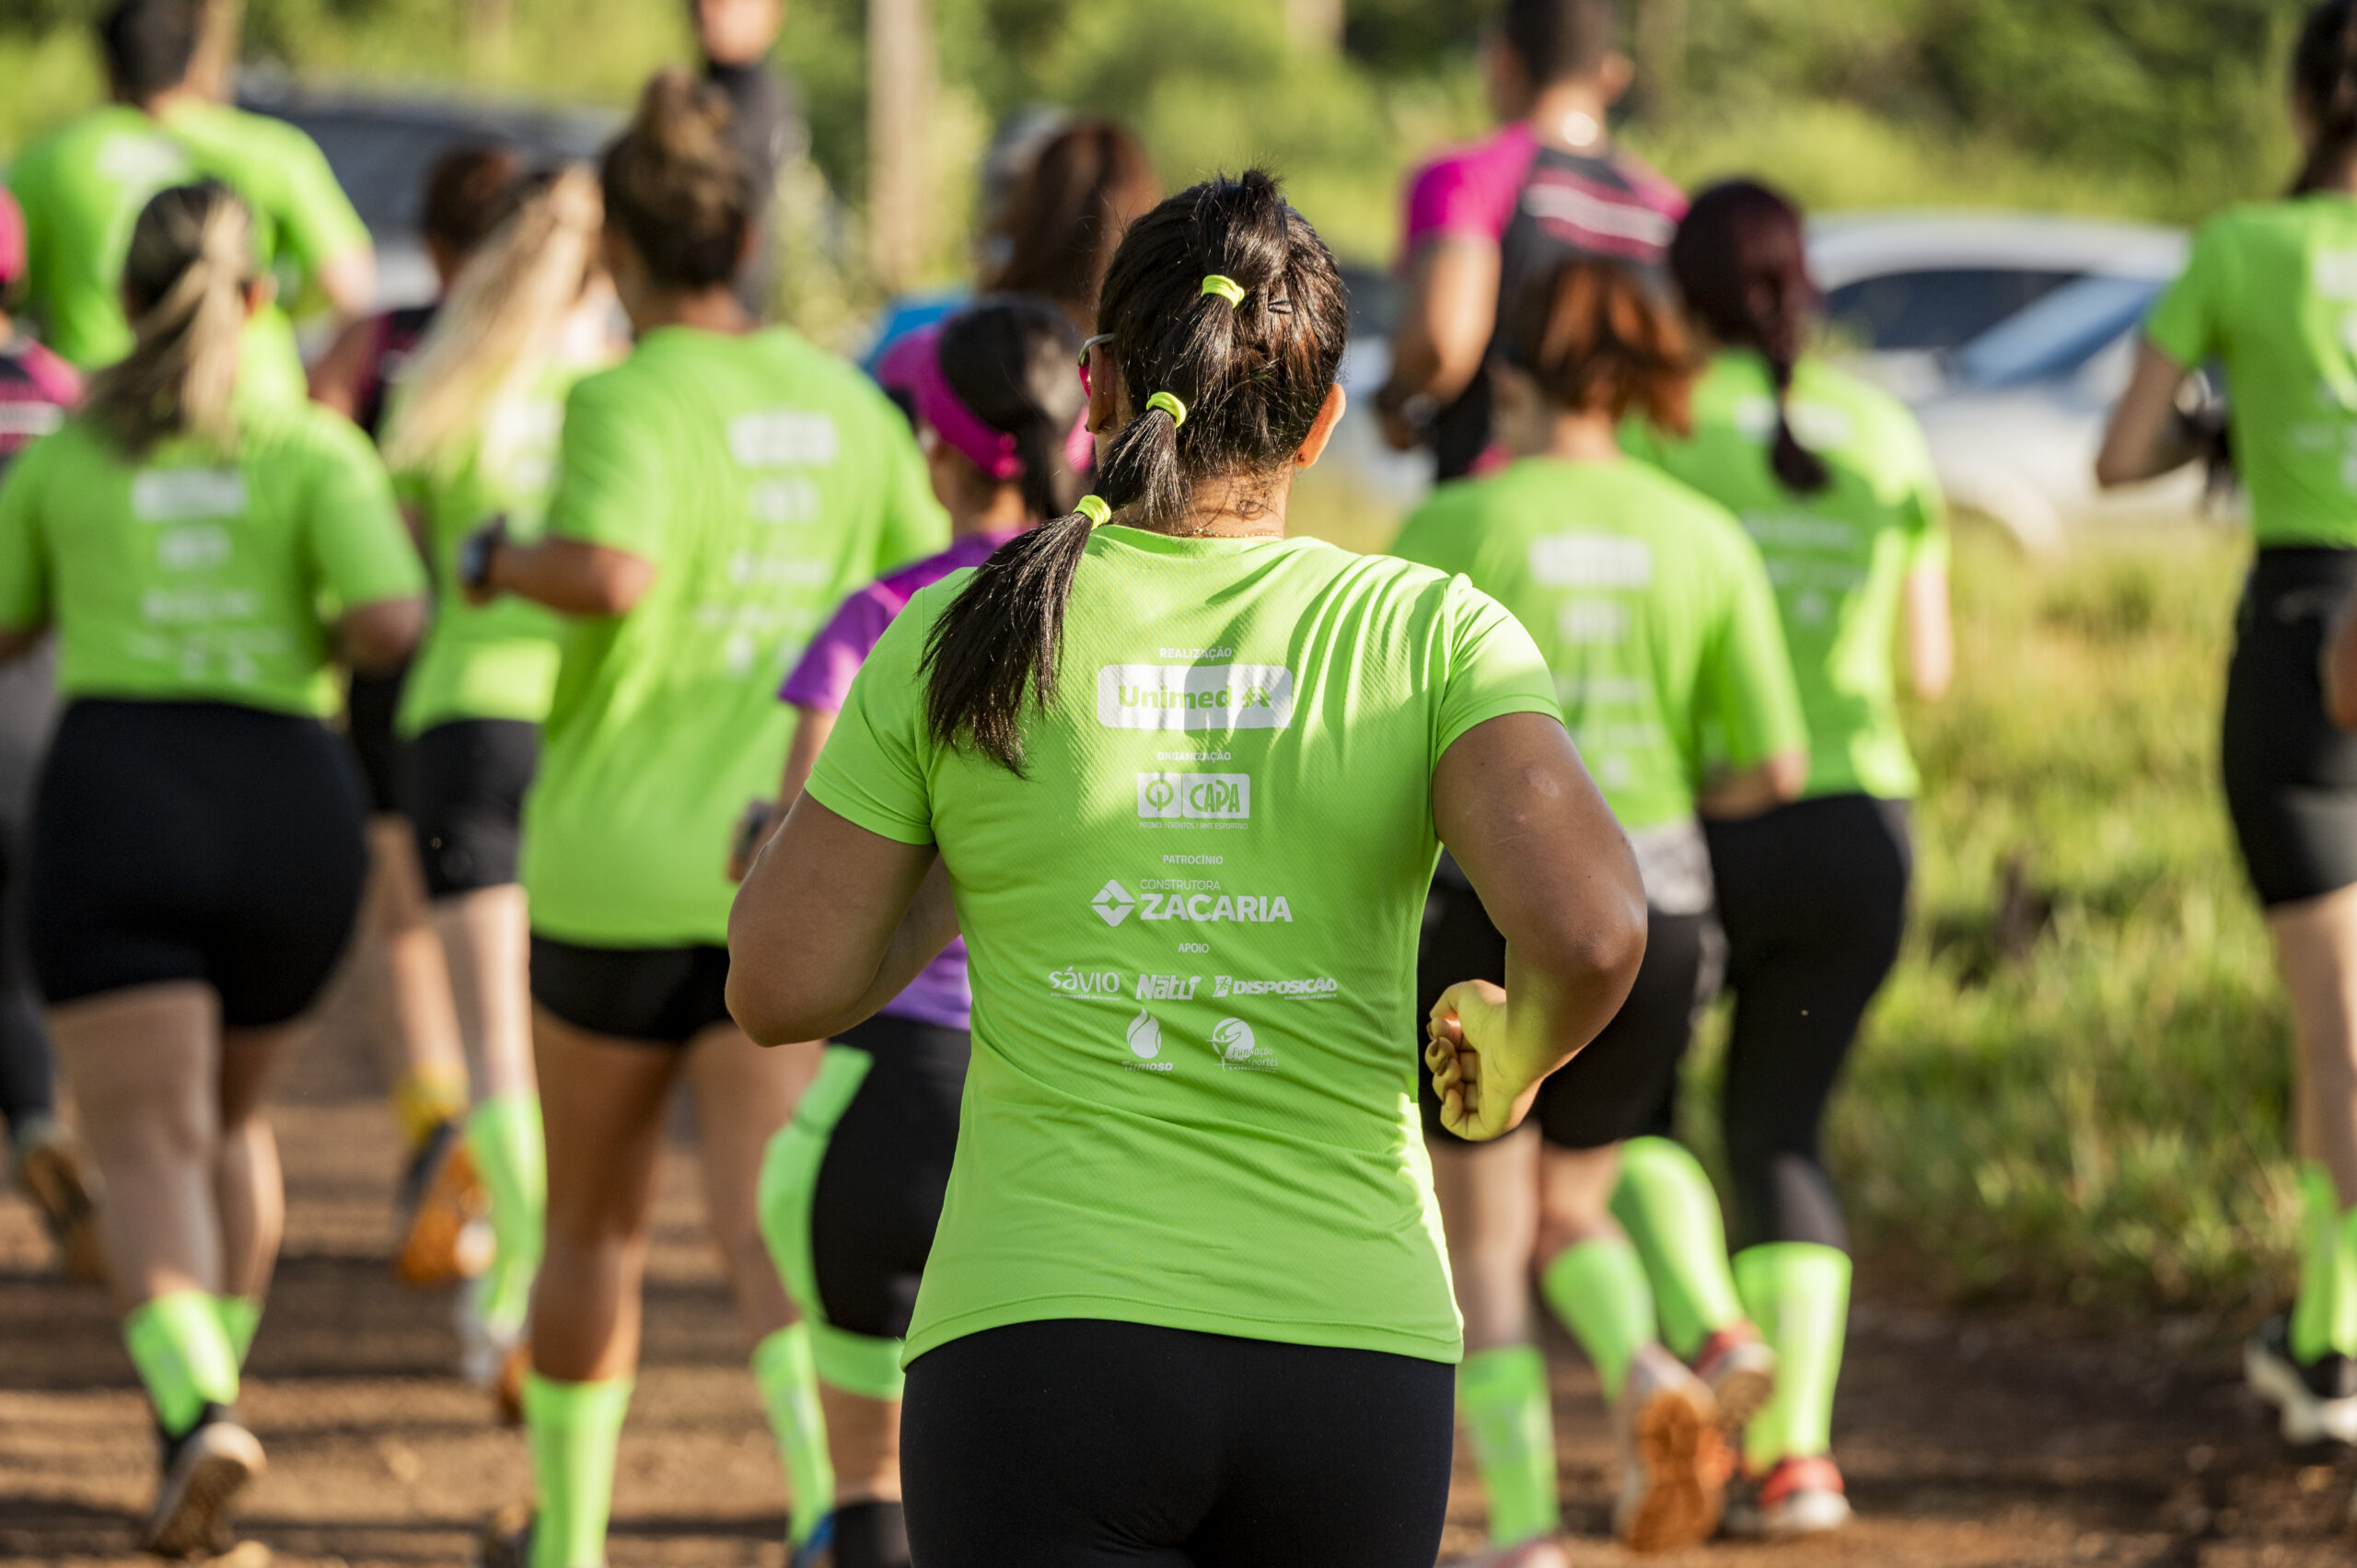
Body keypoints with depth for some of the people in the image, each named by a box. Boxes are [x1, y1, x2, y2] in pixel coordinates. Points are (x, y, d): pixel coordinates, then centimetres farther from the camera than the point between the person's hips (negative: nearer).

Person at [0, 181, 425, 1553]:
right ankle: (213, 1388, 23)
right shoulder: (313, 450, 3)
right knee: (230, 1116, 26)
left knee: (150, 1158, -9)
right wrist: (333, 641, 12)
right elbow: (392, 620, -11)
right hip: (294, 811, 1)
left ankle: (202, 1412, -34)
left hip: (117, 791, -1)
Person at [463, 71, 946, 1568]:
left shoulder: (632, 404, -13)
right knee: (766, 1228, -6)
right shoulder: (846, 404, 4)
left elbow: (612, 572, -32)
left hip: (617, 872, -3)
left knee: (595, 1222, 17)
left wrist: (501, 559, -12)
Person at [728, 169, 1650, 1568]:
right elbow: (1593, 926, -16)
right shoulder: (1429, 634, -1)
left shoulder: (961, 640, 0)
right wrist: (1517, 1050, 7)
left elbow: (779, 988, 5)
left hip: (1039, 1344, -2)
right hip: (1349, 1363, 2)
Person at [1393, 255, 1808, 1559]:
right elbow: (1775, 768, 1)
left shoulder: (1453, 528, -6)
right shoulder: (1705, 540, 2)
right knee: (1571, 1209, 21)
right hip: (1652, 910, 3)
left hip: (1484, 902, -3)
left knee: (1484, 1242, 11)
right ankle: (1653, 1364, -9)